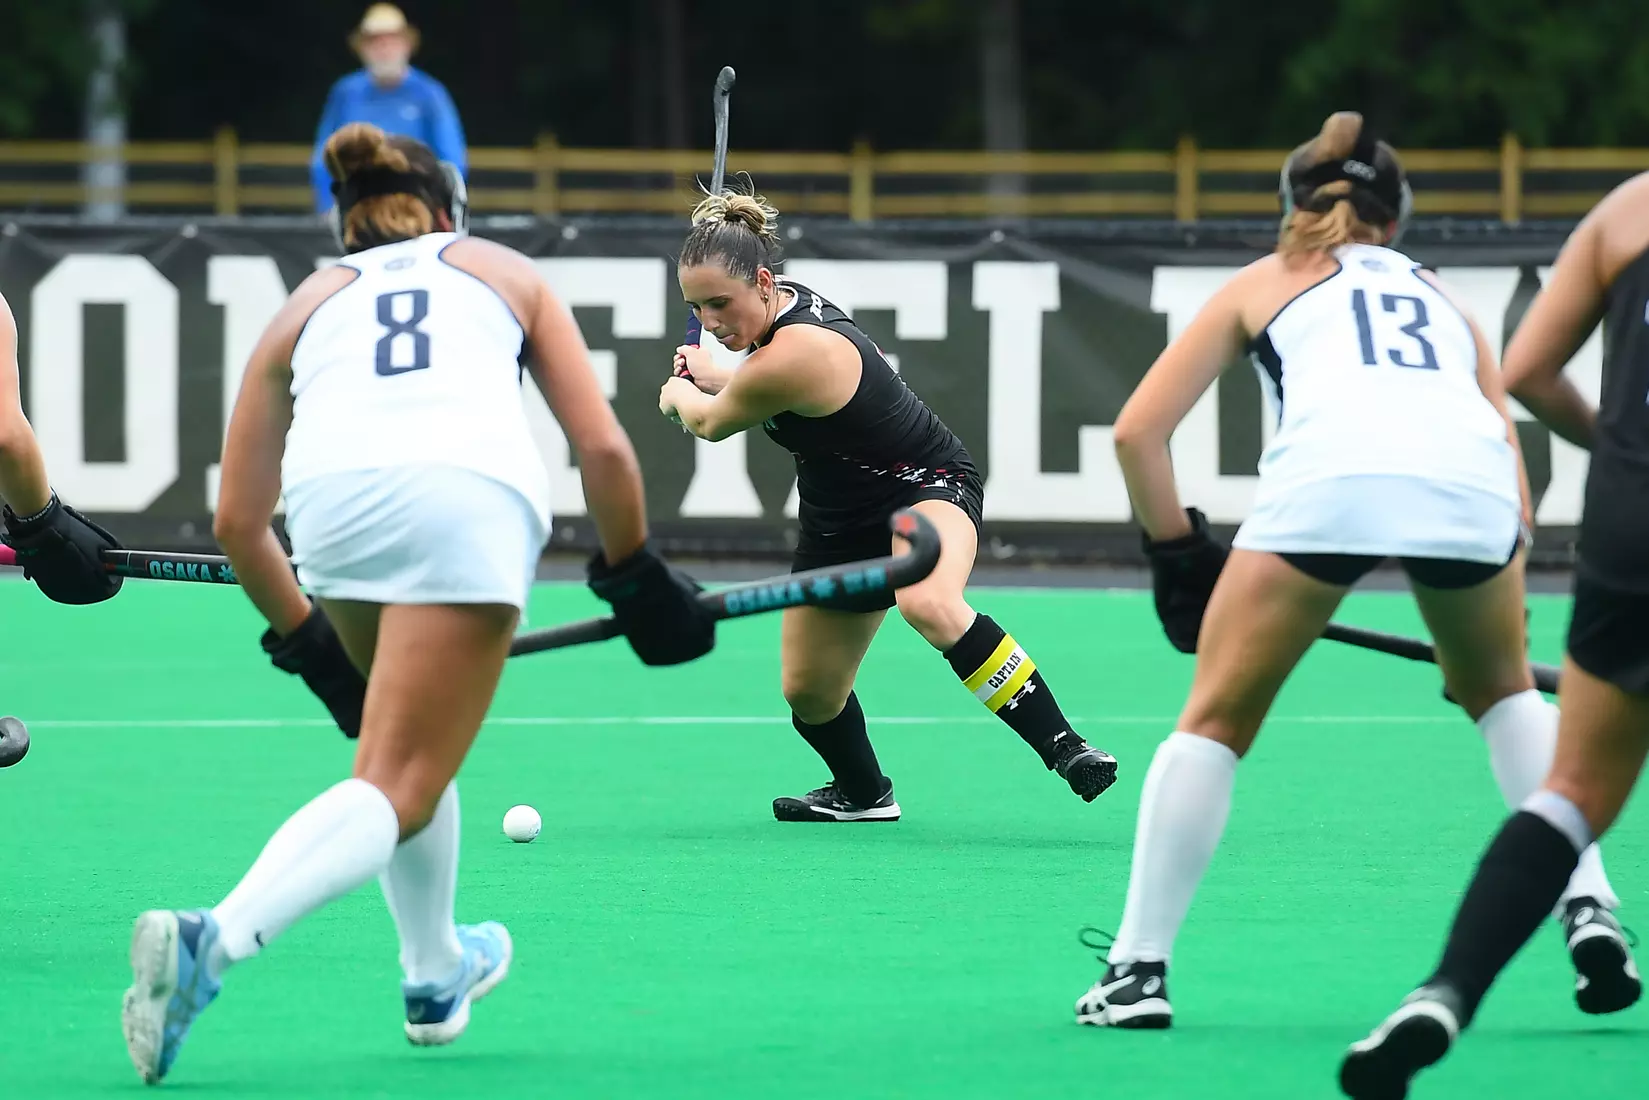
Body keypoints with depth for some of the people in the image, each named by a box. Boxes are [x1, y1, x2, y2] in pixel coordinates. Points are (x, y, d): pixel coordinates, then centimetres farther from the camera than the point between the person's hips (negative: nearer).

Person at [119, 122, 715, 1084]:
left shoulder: (307, 303, 32)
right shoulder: (504, 272, 31)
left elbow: (238, 522, 26)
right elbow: (604, 447, 20)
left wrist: (303, 637, 39)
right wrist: (635, 579, 33)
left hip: (332, 498, 3)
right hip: (476, 494, -3)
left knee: (415, 740, 30)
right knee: (395, 787, -6)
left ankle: (435, 977, 38)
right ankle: (211, 942, -28)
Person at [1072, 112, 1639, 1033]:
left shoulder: (1265, 283, 30)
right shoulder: (1443, 297, 36)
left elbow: (1138, 431, 21)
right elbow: (1514, 484, 30)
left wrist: (1177, 557, 29)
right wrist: (1505, 605, 39)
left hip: (1327, 476, -2)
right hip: (1471, 477, 2)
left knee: (1215, 721, 14)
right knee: (1503, 689, 30)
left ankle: (1139, 969, 8)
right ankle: (1589, 910, 16)